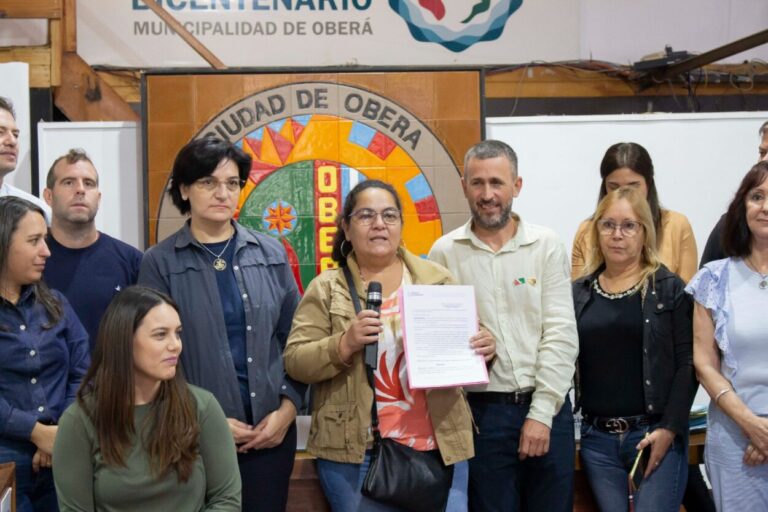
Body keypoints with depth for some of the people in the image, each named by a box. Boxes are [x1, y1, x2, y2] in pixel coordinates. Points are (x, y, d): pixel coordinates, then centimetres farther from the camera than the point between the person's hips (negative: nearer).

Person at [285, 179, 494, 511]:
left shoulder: (437, 279, 8)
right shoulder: (326, 289, 2)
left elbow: (467, 341, 13)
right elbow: (295, 362, -4)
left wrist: (484, 349, -9)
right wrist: (344, 345, -20)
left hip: (440, 446, 2)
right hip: (356, 451, -2)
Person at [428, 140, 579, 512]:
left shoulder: (547, 246, 2)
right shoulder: (444, 252, 2)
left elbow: (561, 335, -3)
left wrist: (542, 412, -8)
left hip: (547, 410, 1)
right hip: (482, 411, -1)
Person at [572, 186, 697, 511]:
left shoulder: (670, 289, 0)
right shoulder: (578, 293, 9)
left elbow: (688, 363, -6)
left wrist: (670, 428, -13)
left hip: (656, 435, -3)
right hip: (597, 438, 3)